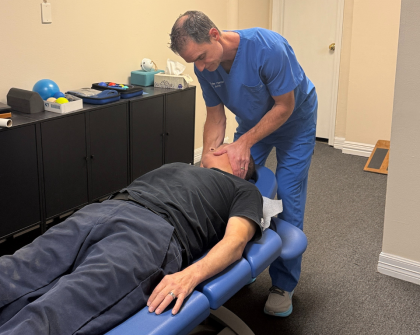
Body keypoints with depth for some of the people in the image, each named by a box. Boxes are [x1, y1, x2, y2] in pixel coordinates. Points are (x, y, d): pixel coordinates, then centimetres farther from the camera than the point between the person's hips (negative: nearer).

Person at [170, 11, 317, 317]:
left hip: (294, 120, -5)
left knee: (288, 201, -5)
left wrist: (245, 143, -30)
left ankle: (283, 285, 9)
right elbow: (215, 119, -9)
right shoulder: (205, 66, -18)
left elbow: (285, 106, -26)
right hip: (253, 121, 5)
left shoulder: (268, 48, -37)